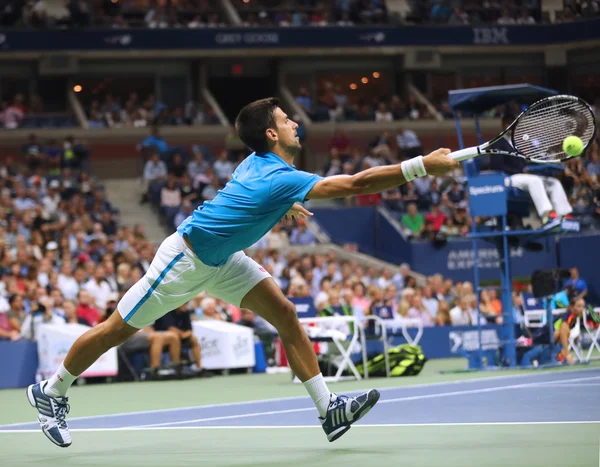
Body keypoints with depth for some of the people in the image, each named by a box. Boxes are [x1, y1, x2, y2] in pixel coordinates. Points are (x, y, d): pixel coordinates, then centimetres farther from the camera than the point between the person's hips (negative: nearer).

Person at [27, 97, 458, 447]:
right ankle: (51, 392, 23)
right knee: (118, 330, 4)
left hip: (220, 258, 9)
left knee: (284, 313, -4)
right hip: (184, 258, -9)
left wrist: (282, 208, 12)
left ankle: (328, 408, -6)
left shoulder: (258, 162, -5)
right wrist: (423, 165, -41)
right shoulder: (280, 179, -32)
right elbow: (357, 184, -39)